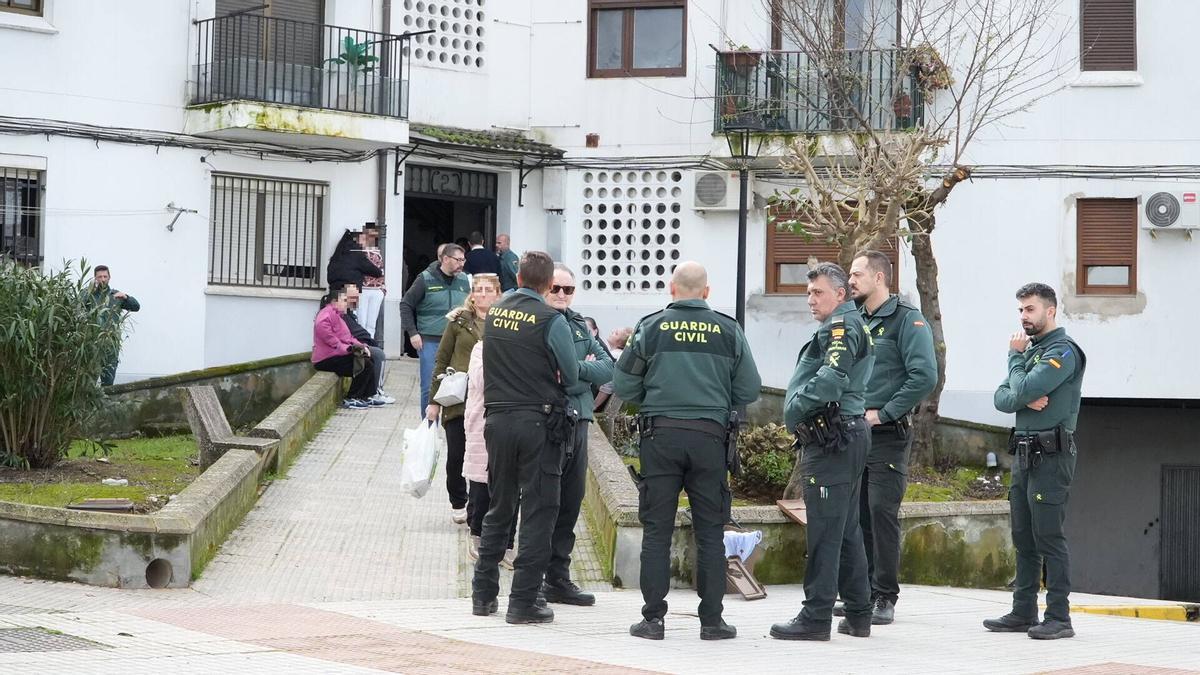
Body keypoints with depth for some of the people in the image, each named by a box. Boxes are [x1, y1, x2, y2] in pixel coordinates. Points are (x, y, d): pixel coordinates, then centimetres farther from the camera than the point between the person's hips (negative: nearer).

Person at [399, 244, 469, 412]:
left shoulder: (463, 280, 7)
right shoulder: (426, 279, -4)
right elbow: (406, 305, 1)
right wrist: (412, 332, -5)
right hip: (430, 341, -3)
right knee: (429, 387, -2)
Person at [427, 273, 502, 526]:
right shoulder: (459, 322, 3)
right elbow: (441, 361, 5)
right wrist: (433, 400, 1)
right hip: (458, 400, 0)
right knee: (456, 455, 2)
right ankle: (458, 503, 25)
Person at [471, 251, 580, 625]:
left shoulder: (495, 311, 4)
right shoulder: (551, 320, -11)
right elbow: (572, 376, -2)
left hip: (497, 419, 5)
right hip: (539, 422, -5)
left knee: (499, 509, 16)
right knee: (538, 513, 1)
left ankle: (483, 594, 19)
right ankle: (523, 601, -1)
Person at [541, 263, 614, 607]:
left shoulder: (579, 324, 17)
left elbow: (607, 368, 7)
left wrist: (574, 369, -10)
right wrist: (586, 372, -10)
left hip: (577, 421, 7)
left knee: (570, 502, 12)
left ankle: (558, 578, 22)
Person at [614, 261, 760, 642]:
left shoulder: (651, 328, 1)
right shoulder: (728, 330, 3)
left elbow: (624, 385, 2)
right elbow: (749, 390, 4)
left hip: (661, 435, 0)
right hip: (710, 436, 0)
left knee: (656, 531, 4)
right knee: (710, 532, 6)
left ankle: (653, 618, 4)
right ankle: (711, 620, 7)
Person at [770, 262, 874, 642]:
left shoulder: (842, 326, -10)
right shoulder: (850, 327, 23)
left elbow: (831, 379, -24)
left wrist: (795, 411, -14)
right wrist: (798, 412, 10)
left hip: (831, 442, -11)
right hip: (847, 436, 11)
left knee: (825, 531, -9)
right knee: (848, 531, 13)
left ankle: (816, 616, -8)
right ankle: (858, 614, 18)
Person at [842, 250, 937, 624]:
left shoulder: (907, 320, -7)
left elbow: (925, 376, -17)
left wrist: (882, 414, -16)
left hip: (887, 435, -7)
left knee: (882, 512, -8)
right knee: (856, 514, 8)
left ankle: (885, 598, -4)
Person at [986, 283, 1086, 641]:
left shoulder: (1063, 351, -10)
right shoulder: (1031, 349, 19)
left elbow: (1024, 389, -20)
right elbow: (1002, 399, 11)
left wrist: (1015, 356, -3)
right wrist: (1026, 399, -10)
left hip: (1051, 455, -9)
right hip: (1024, 453, 9)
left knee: (1048, 538, -9)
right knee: (1023, 539, 11)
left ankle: (1059, 617, -7)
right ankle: (1023, 612, 17)